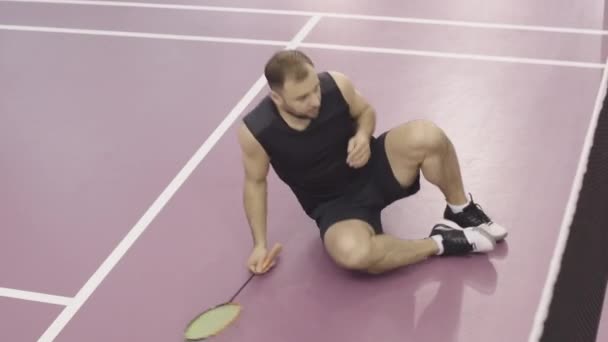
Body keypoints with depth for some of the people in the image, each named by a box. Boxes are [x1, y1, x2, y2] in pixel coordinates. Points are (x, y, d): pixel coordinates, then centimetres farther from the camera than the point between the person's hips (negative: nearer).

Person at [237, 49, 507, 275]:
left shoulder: (336, 85, -19)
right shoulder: (255, 132, -22)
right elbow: (255, 182, -1)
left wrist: (363, 136, -18)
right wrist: (260, 243, -3)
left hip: (373, 167, 2)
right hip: (335, 205, -2)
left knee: (426, 136, -30)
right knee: (352, 254, -38)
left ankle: (460, 210, -2)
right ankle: (439, 244, -13)